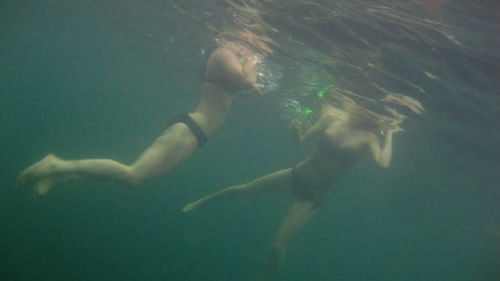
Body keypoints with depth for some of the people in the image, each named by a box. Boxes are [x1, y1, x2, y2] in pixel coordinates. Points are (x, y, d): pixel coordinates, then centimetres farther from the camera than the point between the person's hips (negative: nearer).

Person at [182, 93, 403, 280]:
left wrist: (389, 134, -25)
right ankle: (202, 202, 36)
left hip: (313, 196, -3)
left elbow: (383, 163, -33)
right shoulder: (332, 118, -7)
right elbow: (301, 141, 3)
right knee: (243, 190, 9)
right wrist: (295, 131, -18)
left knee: (278, 245, -8)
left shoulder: (368, 137, -14)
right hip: (296, 175, 3)